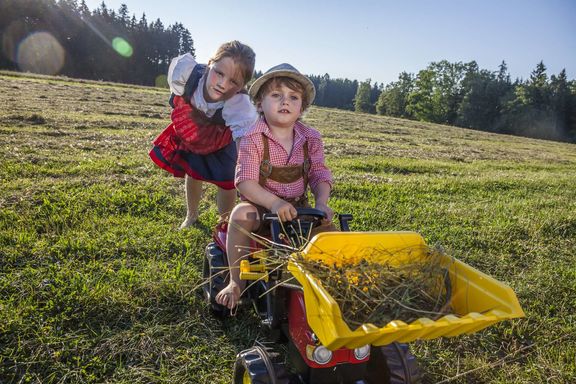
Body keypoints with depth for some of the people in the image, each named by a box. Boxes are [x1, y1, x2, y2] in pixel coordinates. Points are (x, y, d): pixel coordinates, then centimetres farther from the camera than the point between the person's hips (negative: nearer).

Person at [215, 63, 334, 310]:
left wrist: (321, 203, -20)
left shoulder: (311, 138, -2)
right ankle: (236, 281, -18)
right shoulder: (253, 139, -15)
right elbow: (245, 181, -22)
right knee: (241, 215, -35)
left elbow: (319, 174, 1)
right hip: (259, 204, -3)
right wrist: (274, 203, -37)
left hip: (297, 206, 4)